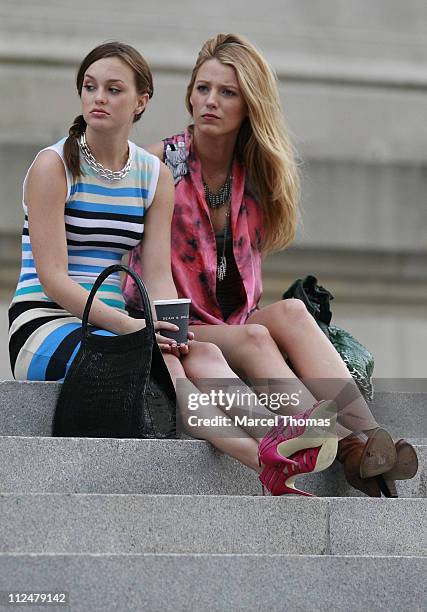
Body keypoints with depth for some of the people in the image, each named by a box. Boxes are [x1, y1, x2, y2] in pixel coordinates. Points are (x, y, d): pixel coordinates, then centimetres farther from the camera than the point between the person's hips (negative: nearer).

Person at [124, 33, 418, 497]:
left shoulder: (258, 175, 10)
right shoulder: (161, 163, -3)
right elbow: (142, 259, -3)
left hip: (235, 324, 4)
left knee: (289, 311, -28)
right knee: (252, 338, -32)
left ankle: (368, 439, -46)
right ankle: (347, 449, -50)